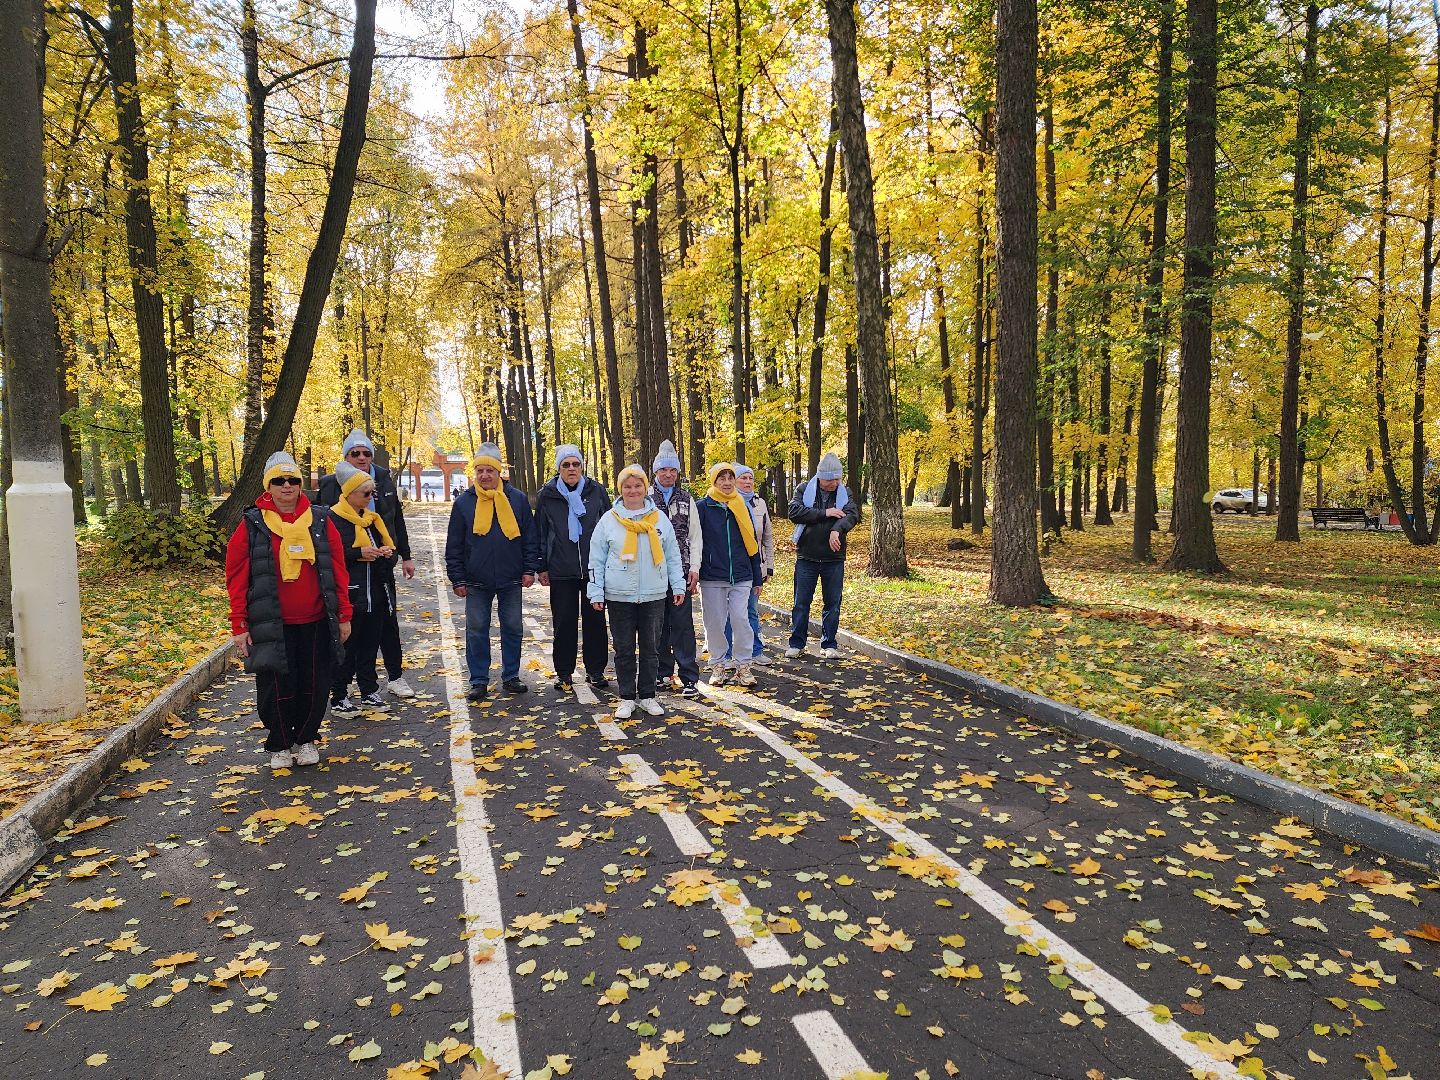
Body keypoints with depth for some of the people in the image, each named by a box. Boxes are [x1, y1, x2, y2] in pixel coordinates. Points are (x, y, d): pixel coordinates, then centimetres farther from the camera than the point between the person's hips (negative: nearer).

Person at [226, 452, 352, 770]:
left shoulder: (320, 520, 3)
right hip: (271, 626, -1)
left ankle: (306, 740, 30)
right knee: (276, 688, 6)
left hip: (315, 623, 2)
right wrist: (239, 625, -5)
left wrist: (343, 615, 3)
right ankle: (280, 746, 27)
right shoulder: (252, 524, -2)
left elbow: (338, 570, 5)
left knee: (315, 686, 9)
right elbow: (237, 577, -2)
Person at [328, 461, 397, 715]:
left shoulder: (372, 517, 14)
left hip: (376, 594, 7)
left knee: (370, 644, 14)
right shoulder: (333, 519, -10)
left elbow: (389, 545, 22)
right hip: (350, 596, -7)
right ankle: (338, 697, 12)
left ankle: (369, 692, 25)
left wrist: (387, 553, 0)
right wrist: (359, 553, -22)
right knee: (347, 646, 1)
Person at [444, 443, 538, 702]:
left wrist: (529, 569, -2)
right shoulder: (464, 503, 0)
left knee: (513, 628, 8)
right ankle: (479, 681, 15)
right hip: (476, 582, 0)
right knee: (476, 631, 4)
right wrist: (457, 579, -1)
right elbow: (454, 545, 3)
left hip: (511, 580, 0)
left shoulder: (517, 499, 1)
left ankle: (511, 676, 22)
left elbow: (529, 537, 5)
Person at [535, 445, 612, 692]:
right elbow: (540, 533, 8)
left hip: (594, 568, 0)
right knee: (564, 623, 5)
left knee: (595, 620, 7)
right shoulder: (547, 495, 3)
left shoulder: (596, 491, 3)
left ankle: (595, 670, 19)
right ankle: (563, 673, 17)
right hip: (561, 571, 0)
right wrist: (542, 567, 5)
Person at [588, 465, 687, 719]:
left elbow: (672, 556, 10)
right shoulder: (608, 520, 3)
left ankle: (647, 696, 20)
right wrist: (596, 593, -1)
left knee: (651, 648, 8)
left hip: (654, 595, 1)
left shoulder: (659, 518, 6)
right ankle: (627, 698, 15)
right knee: (624, 649, 4)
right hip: (619, 596, -1)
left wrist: (678, 586, 6)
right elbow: (596, 561, 4)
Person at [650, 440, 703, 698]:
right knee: (657, 624, 7)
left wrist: (694, 568, 0)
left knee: (683, 624, -3)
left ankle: (689, 678, 2)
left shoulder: (686, 498, 10)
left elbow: (695, 536, 10)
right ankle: (663, 672, 21)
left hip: (680, 570, 0)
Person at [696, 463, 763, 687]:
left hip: (741, 576, 1)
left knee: (740, 619, -4)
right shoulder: (702, 507, -1)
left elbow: (752, 543, 11)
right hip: (712, 577, -1)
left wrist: (757, 578, 10)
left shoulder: (742, 507, 8)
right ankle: (718, 665, 19)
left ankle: (743, 665, 7)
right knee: (714, 623, 5)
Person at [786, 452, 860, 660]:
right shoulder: (804, 490, 1)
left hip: (834, 559, 2)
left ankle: (829, 645, 19)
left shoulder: (845, 494, 5)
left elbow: (852, 515, -12)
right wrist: (824, 513, -18)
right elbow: (795, 512, -14)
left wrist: (837, 529, -31)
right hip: (806, 557, -1)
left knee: (832, 603, 8)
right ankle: (797, 644, 16)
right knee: (801, 603, 5)